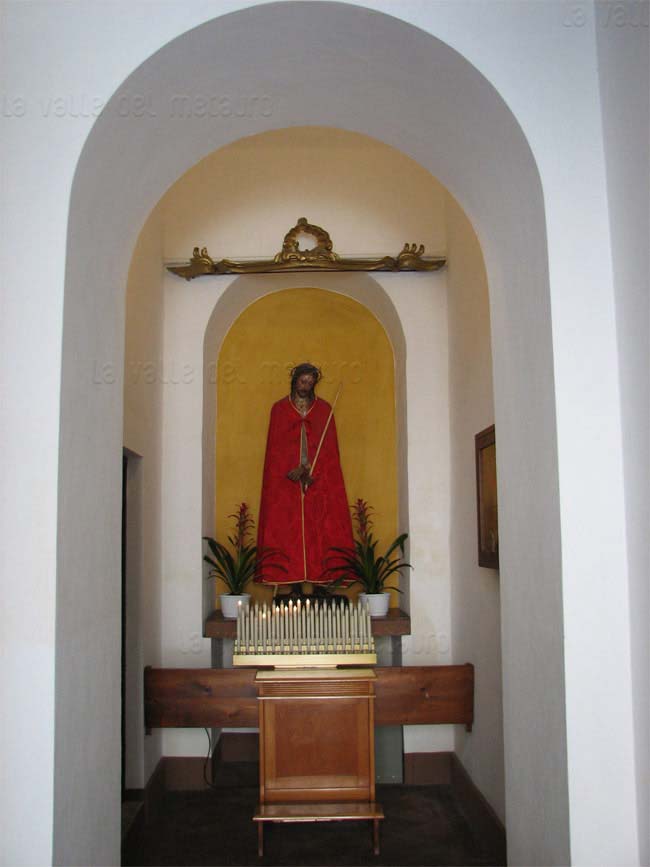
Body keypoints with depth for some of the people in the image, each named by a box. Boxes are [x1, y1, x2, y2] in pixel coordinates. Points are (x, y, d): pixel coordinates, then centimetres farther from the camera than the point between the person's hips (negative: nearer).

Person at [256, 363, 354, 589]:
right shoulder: (279, 408, 8)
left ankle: (322, 576, -3)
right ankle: (292, 577, -5)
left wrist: (313, 471, -10)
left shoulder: (324, 409, 9)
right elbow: (275, 446, 2)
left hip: (319, 480, 1)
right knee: (288, 527, -5)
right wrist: (291, 470, -12)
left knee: (320, 528, -4)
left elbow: (329, 447, 3)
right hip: (286, 481, 0)